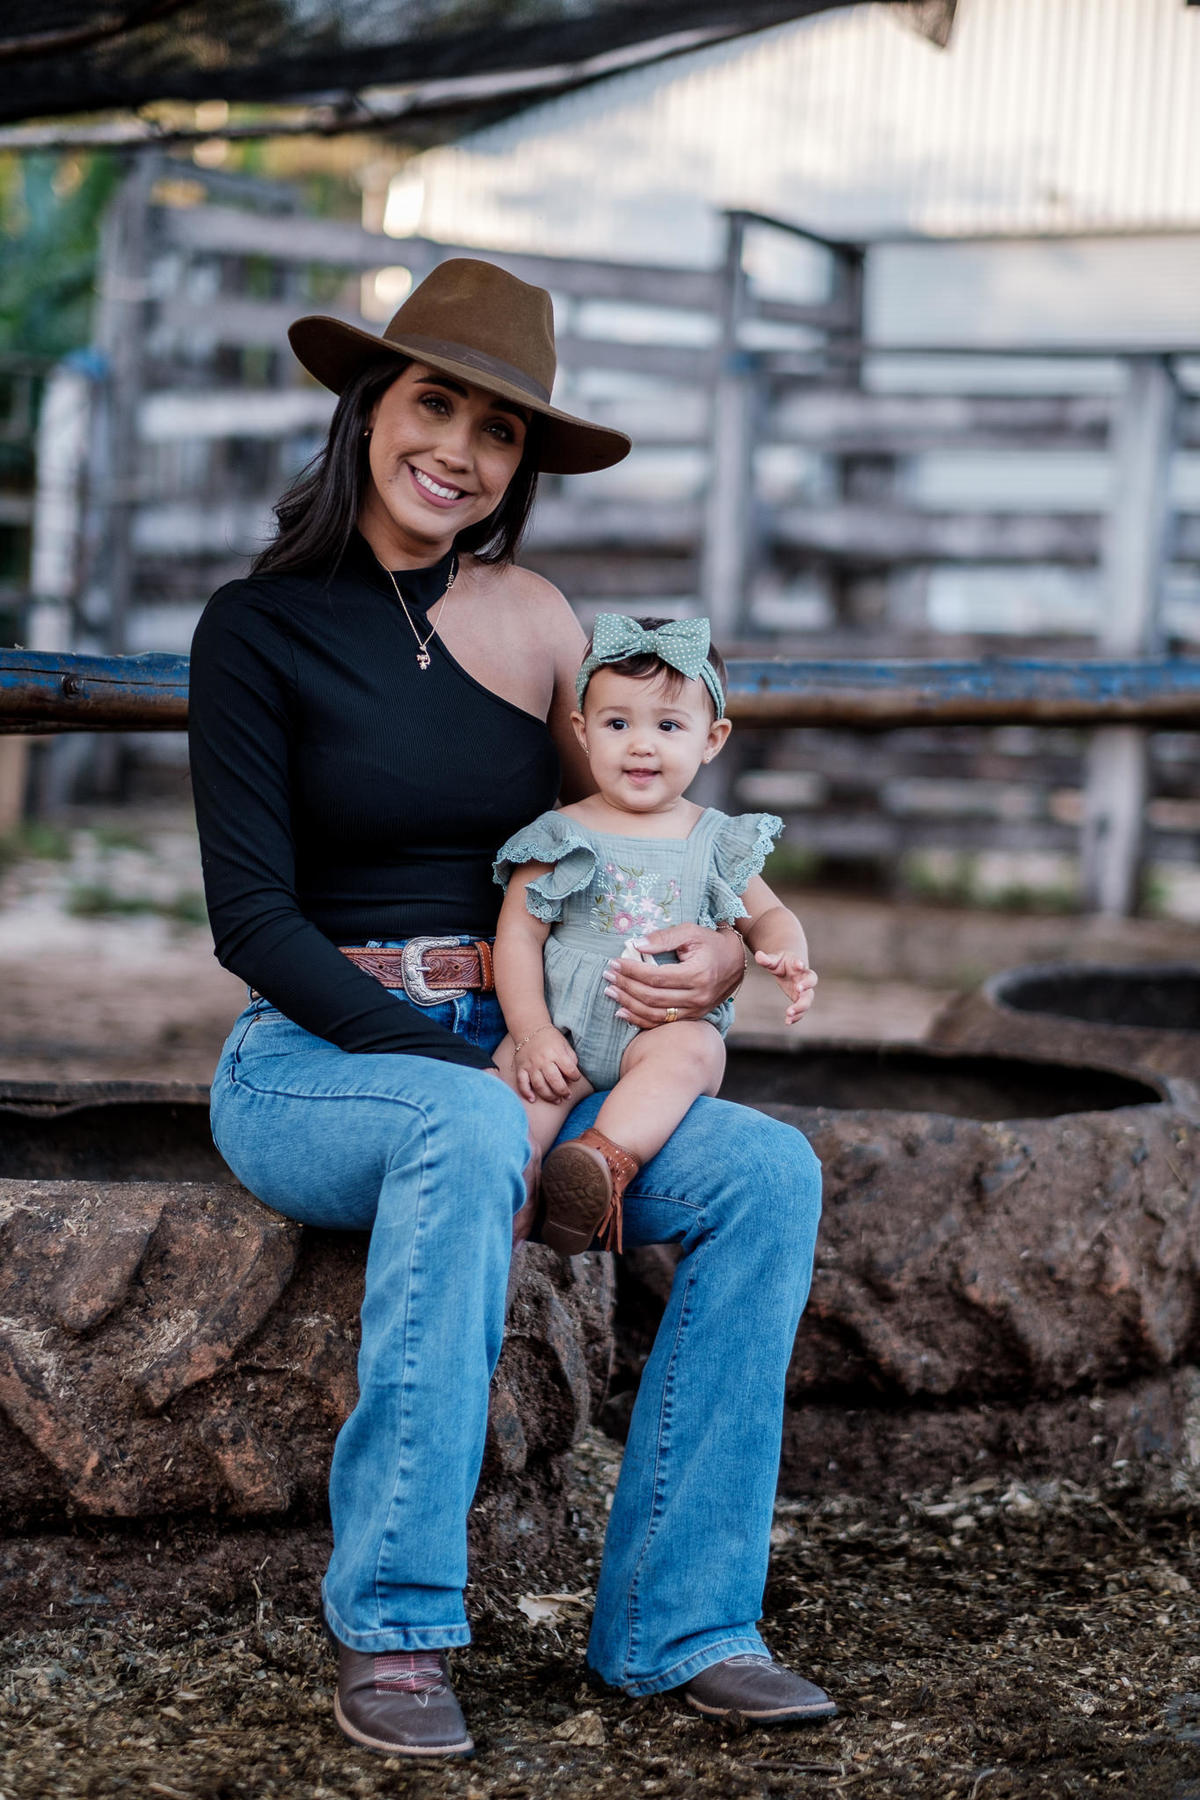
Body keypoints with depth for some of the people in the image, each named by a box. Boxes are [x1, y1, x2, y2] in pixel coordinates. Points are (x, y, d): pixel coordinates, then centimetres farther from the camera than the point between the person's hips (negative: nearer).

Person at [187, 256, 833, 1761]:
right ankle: (391, 1630, -29)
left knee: (768, 1171, -18)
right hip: (308, 1064, -5)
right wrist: (460, 1069, -20)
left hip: (506, 1063, 5)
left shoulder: (531, 618, 9)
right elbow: (252, 919, -10)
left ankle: (676, 1623, -15)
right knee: (466, 1135, -38)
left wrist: (723, 950, -8)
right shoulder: (260, 627, -4)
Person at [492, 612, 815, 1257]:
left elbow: (767, 915, 21)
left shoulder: (714, 841, 13)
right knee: (519, 1069, -31)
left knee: (693, 1048, -33)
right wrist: (533, 1033, -11)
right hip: (565, 1023, 0)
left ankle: (606, 1160, -51)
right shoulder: (560, 836, 7)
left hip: (667, 1023, 0)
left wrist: (786, 958, -4)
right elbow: (518, 937, 3)